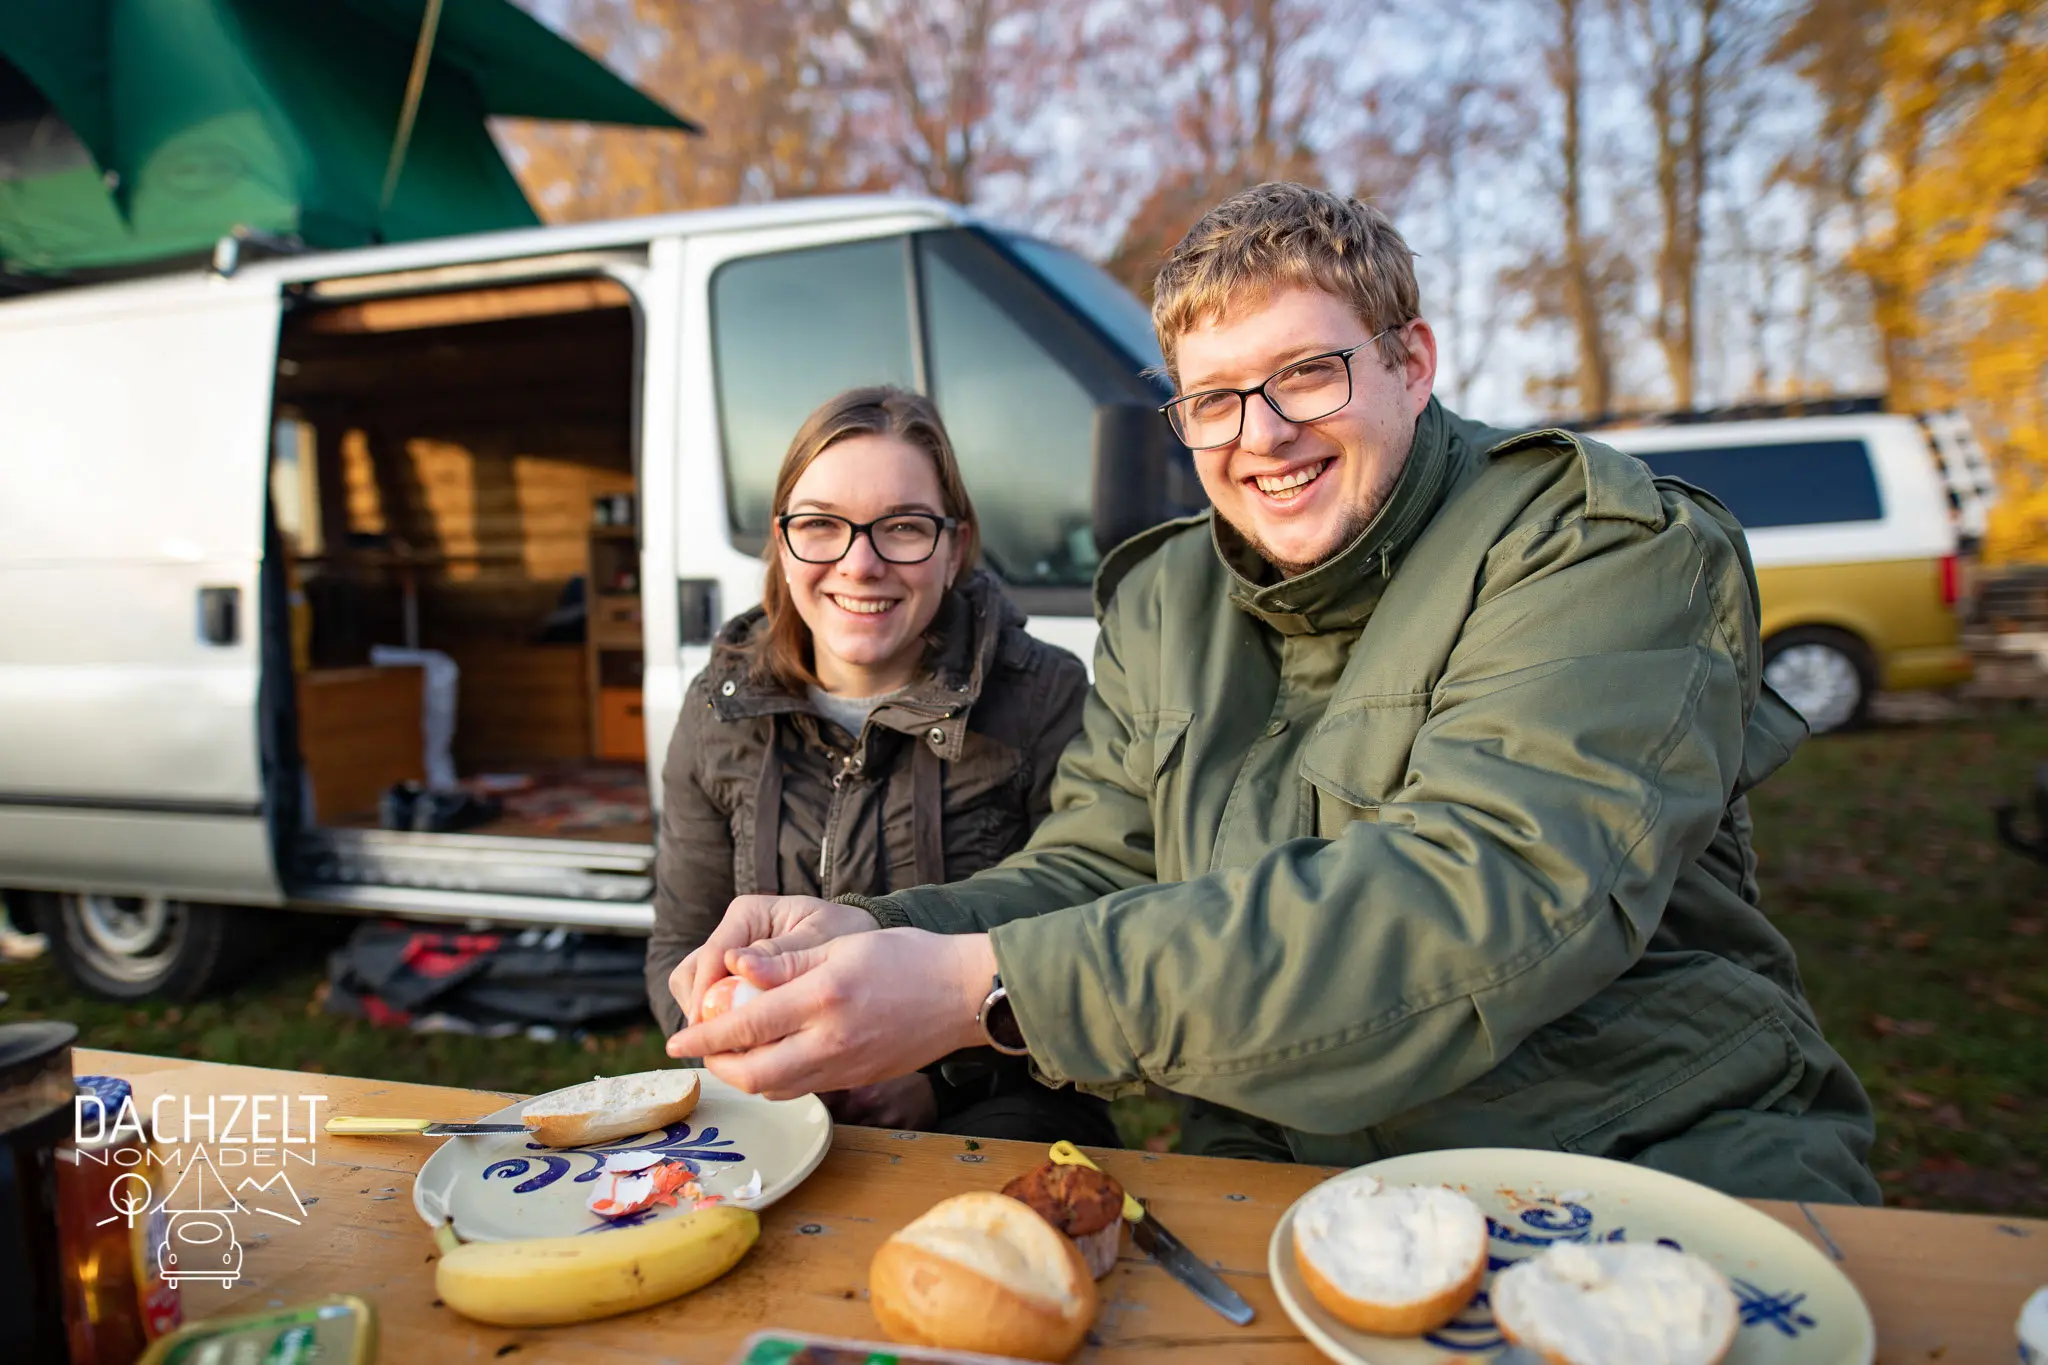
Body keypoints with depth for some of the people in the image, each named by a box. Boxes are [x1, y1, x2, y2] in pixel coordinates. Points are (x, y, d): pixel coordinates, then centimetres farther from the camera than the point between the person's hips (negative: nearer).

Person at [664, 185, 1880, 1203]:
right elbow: (1095, 874, 3)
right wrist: (875, 933, -20)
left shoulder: (1604, 548, -13)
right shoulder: (1163, 604, 5)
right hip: (1285, 1189, 2)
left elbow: (1482, 904, -28)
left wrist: (985, 984, -32)